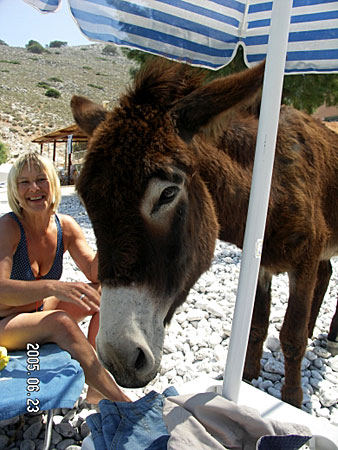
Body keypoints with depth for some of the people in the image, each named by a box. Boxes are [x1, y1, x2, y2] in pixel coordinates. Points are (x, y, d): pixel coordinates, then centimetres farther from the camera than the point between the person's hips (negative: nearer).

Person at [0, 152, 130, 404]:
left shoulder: (66, 226, -7)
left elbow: (95, 274, -12)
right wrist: (53, 287, -51)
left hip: (41, 311, 6)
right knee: (60, 322, -35)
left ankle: (94, 388, -7)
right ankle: (120, 400, -25)